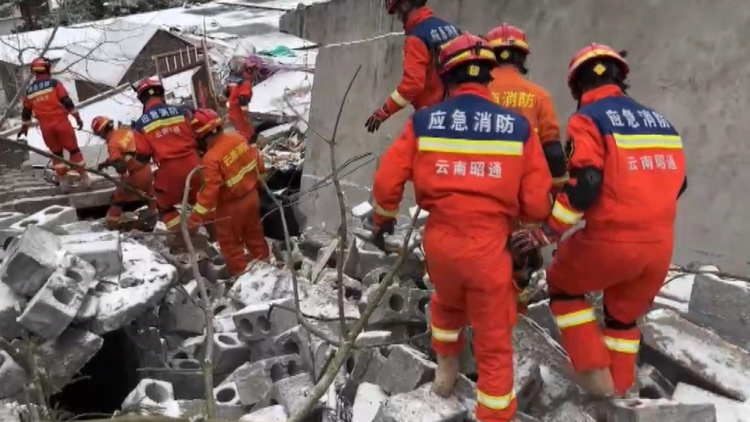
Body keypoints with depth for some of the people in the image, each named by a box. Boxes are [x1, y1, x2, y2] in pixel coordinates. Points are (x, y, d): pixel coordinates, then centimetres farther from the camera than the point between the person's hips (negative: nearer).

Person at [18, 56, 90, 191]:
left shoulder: (29, 90, 12)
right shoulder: (54, 83, -3)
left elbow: (26, 111, 19)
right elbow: (67, 102, -8)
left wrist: (24, 127, 32)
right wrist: (77, 118, -3)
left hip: (45, 126, 4)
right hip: (61, 122, -4)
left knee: (56, 153, 16)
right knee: (74, 150, 4)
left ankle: (63, 180, 17)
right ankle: (84, 178, 3)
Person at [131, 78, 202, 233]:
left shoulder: (141, 123, -3)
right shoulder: (181, 111, 0)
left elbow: (142, 156, -1)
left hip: (169, 170, -2)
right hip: (191, 163, 2)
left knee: (165, 204, 22)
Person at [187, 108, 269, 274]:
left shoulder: (212, 158, -29)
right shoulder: (238, 138, -8)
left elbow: (210, 190, -30)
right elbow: (256, 158, 6)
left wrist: (197, 215, -23)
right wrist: (261, 173, 26)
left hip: (231, 205, -7)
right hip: (251, 195, 7)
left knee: (229, 241, 15)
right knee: (253, 232, 27)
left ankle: (240, 271, 27)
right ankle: (263, 259, 44)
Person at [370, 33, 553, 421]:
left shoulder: (423, 121, -4)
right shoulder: (518, 126, -5)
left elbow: (387, 182, -2)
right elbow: (538, 204, -6)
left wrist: (383, 218, 17)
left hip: (439, 240, 3)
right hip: (489, 246, -2)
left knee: (447, 302, 34)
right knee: (494, 343, 14)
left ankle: (446, 370, 53)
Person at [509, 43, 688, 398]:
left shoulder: (588, 118, -5)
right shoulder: (658, 120, 15)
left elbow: (584, 184, -18)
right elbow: (678, 182, 21)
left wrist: (545, 232, -12)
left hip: (612, 240, -6)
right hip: (661, 245, 6)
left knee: (563, 285, 20)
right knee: (624, 315, 26)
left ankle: (595, 373, 17)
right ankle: (618, 390, 34)